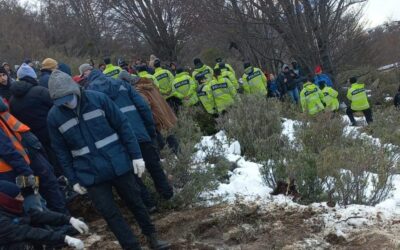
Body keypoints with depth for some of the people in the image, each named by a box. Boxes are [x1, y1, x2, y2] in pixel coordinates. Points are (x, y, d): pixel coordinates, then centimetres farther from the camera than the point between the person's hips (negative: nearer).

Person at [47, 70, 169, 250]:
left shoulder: (98, 98, -11)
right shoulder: (54, 117, -7)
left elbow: (123, 126, -5)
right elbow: (61, 151, 2)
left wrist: (136, 155, -5)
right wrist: (73, 180, 2)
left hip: (118, 164, 0)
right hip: (90, 174, 1)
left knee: (135, 202, 13)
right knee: (110, 213, 4)